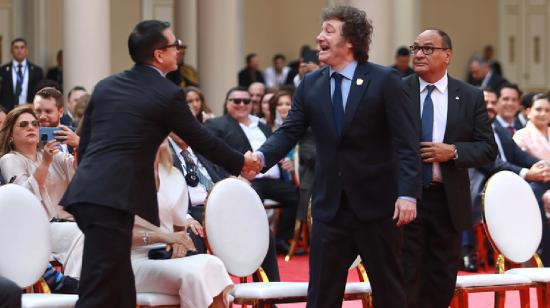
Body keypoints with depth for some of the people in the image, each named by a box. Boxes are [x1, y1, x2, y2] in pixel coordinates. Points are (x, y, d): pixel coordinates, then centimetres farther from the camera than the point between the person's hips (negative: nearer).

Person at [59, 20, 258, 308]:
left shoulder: (105, 85, 18)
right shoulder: (167, 94, -2)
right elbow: (202, 140, 9)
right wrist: (241, 162, 25)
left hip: (87, 193, 8)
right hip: (113, 198, -8)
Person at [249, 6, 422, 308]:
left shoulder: (385, 81, -6)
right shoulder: (310, 85, 7)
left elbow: (406, 142, -10)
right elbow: (289, 132, 1)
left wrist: (408, 193, -19)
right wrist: (261, 156, -20)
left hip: (377, 204, -4)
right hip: (330, 206, 4)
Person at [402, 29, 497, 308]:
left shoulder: (470, 97, 4)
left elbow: (488, 149, 3)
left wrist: (453, 151, -15)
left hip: (449, 201, 2)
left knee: (442, 281, 8)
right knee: (406, 278, -1)